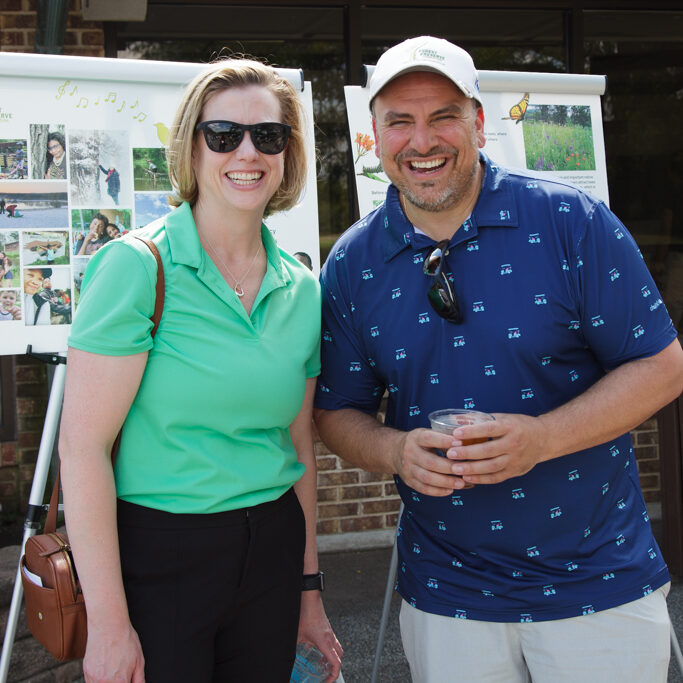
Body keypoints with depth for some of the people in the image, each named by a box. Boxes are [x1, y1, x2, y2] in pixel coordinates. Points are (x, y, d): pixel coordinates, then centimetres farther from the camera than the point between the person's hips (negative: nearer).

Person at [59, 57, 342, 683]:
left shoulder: (302, 290, 5)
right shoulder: (138, 267, -12)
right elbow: (82, 445, -15)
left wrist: (308, 589, 15)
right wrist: (109, 624, -16)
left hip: (270, 554, 5)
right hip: (155, 556, -5)